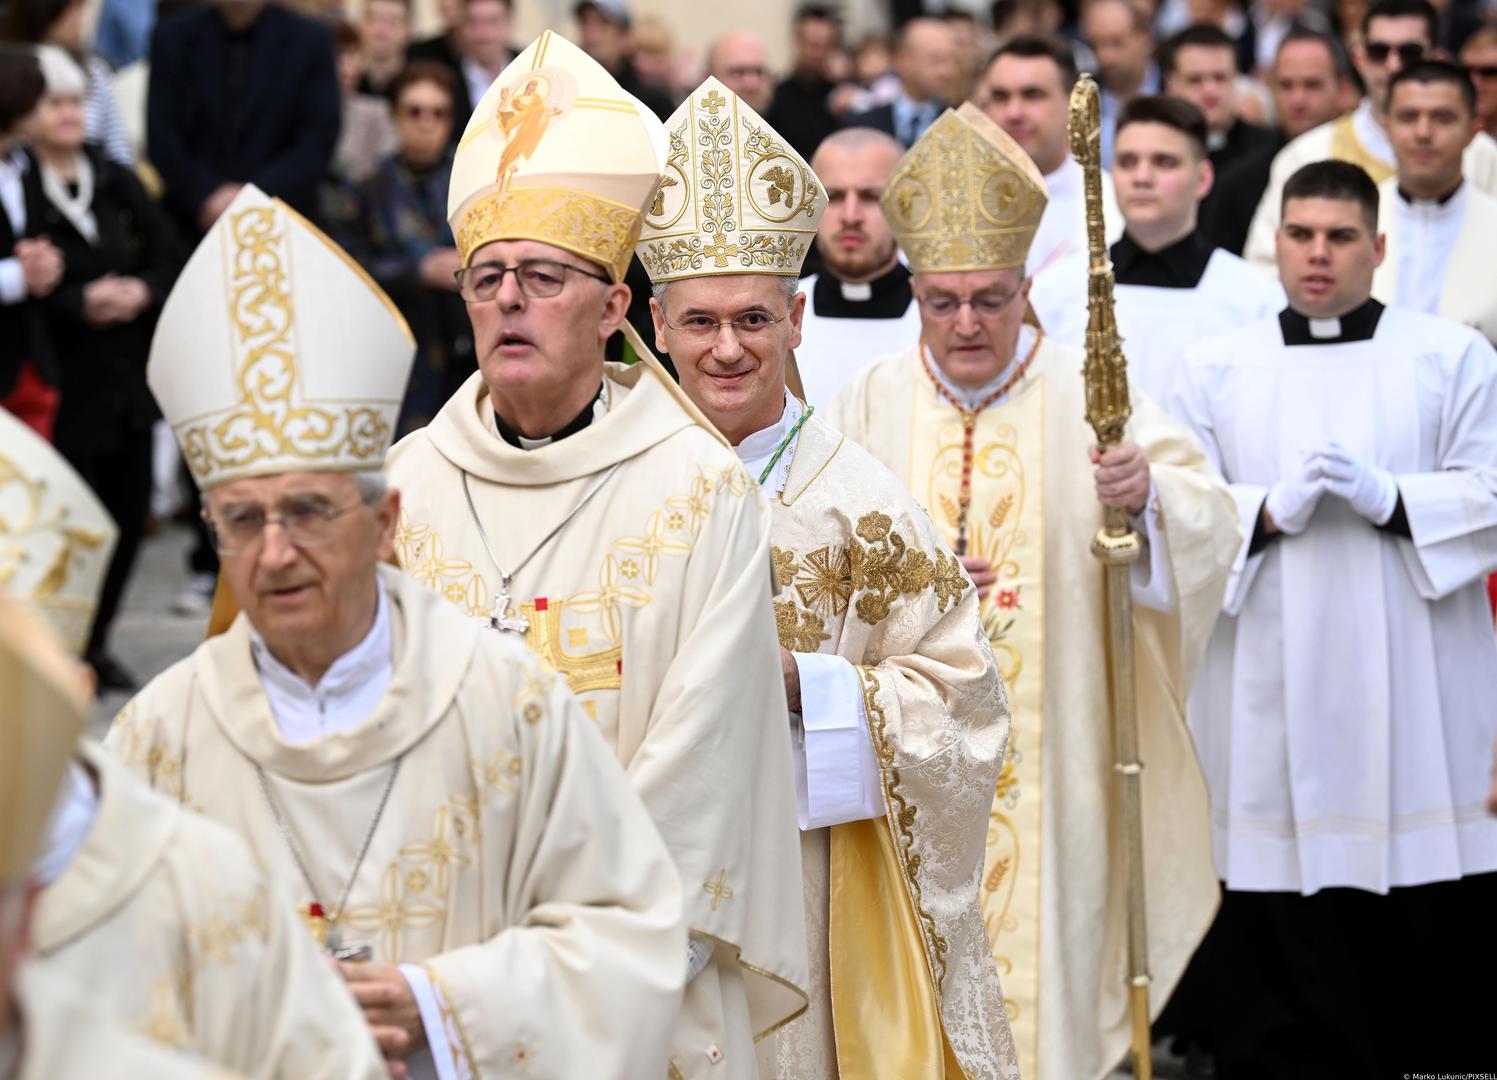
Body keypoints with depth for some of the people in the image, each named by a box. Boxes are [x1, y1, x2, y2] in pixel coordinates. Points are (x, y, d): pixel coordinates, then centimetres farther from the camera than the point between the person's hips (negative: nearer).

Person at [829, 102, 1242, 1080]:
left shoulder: (1090, 394, 0)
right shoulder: (874, 402, 6)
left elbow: (1210, 527, -11)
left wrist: (1150, 498, -33)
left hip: (1053, 754, -1)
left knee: (1047, 943, 0)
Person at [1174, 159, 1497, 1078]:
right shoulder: (1220, 368, 13)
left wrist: (1383, 497, -15)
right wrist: (1271, 511, -13)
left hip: (1416, 689, -1)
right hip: (1274, 695, 1)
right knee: (1285, 945, -2)